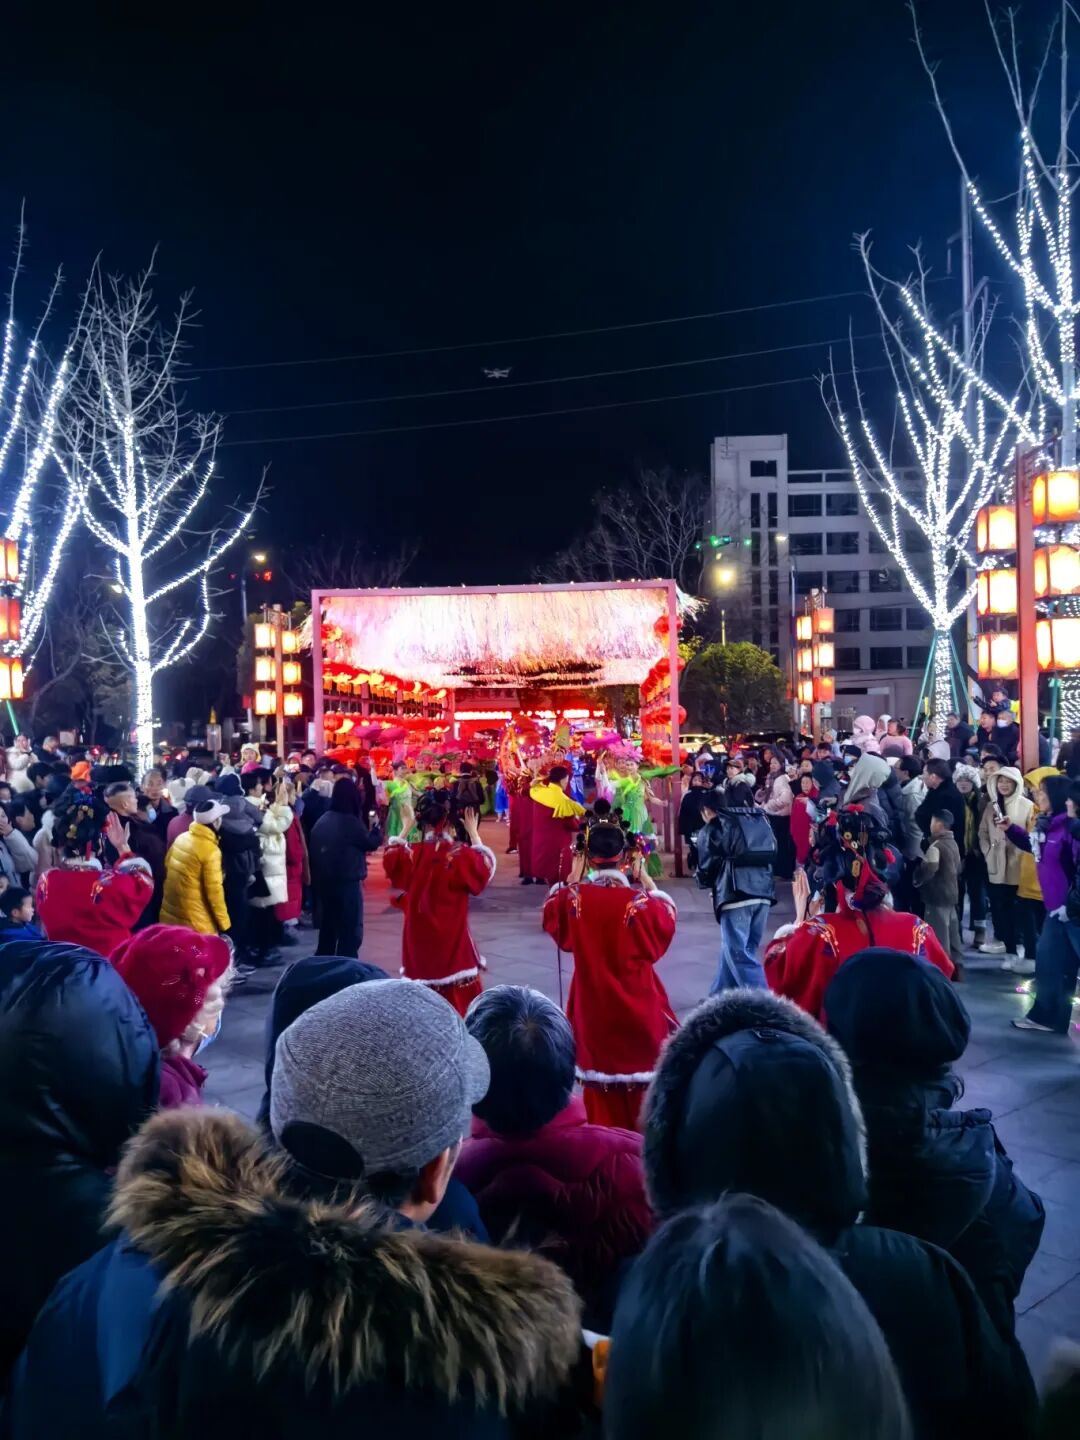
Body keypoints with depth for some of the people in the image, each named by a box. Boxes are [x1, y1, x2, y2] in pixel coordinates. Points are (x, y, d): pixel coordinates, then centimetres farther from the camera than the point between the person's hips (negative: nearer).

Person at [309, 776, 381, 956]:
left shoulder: (322, 820, 6)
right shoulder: (351, 821, -15)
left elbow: (314, 848, 11)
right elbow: (370, 842, -5)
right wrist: (377, 829, 13)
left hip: (323, 880, 7)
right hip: (347, 881, -7)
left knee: (327, 925, 17)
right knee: (351, 927, 0)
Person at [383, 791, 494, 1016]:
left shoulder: (410, 853, -7)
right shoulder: (461, 855, -15)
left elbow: (389, 858, 15)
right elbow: (485, 867, 3)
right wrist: (474, 833, 6)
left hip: (419, 939, 3)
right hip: (453, 939, -2)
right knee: (458, 996, 6)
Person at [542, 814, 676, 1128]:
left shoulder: (574, 896, -13)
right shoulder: (640, 899, -18)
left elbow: (551, 913, 9)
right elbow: (666, 917, 4)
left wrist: (573, 877, 11)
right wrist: (645, 878, 5)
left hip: (593, 1004, 2)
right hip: (637, 1001, -2)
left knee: (599, 1065, 16)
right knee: (641, 1064, 15)